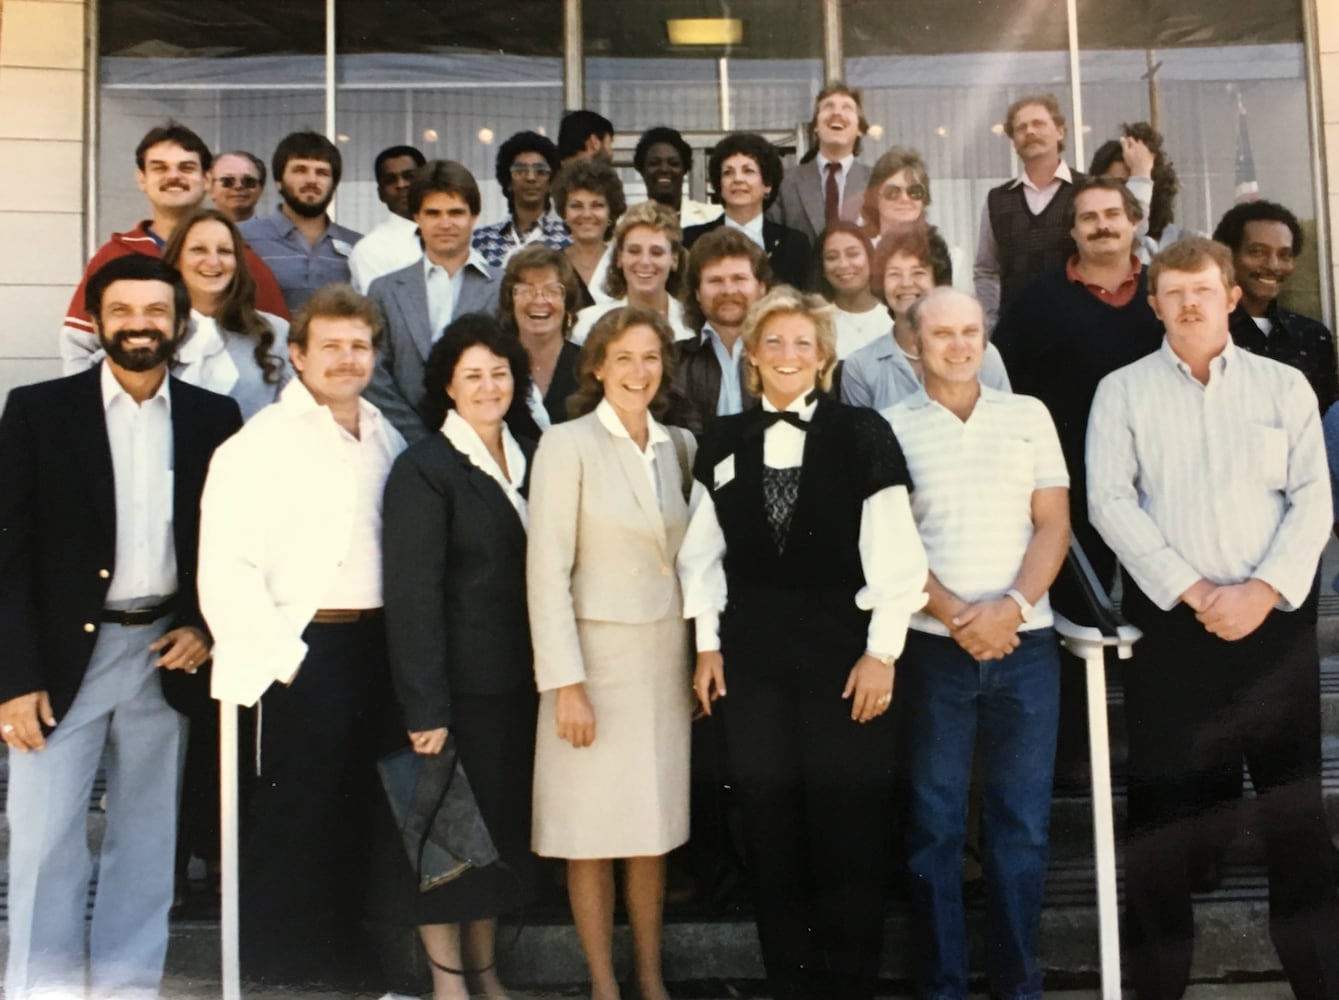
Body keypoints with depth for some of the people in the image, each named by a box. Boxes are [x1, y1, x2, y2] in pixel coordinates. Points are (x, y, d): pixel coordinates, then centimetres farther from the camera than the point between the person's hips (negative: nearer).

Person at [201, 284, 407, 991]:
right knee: (291, 821, 2)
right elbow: (224, 572, -13)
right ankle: (277, 969, 19)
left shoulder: (388, 441, 11)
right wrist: (284, 657, -14)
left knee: (355, 818, 15)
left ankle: (343, 960, 30)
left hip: (374, 647, 6)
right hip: (301, 653, -6)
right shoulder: (260, 443, -7)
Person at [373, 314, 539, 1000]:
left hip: (516, 680, 6)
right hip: (457, 683, -6)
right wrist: (425, 705, -19)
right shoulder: (424, 467, -10)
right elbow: (412, 594, -15)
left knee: (500, 825, 15)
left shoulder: (529, 459, 9)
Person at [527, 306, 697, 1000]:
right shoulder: (567, 445, -8)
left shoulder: (680, 446, 7)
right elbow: (547, 572, -11)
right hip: (596, 657, -4)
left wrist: (702, 657, 4)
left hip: (667, 661, 4)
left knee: (654, 829, 12)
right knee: (592, 835, 4)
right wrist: (565, 683, -15)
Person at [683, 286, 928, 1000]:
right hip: (751, 659, 3)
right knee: (770, 832, 9)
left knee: (850, 831, 4)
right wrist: (707, 645, 6)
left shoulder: (862, 434, -5)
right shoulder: (722, 441, 7)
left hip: (843, 654, -3)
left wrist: (882, 651, -9)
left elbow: (893, 552, -6)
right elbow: (704, 553, 10)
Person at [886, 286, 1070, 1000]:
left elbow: (1054, 524, 4)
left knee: (1022, 822, 7)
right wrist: (958, 617, -12)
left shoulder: (1029, 415, 9)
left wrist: (1012, 607, -10)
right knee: (934, 824, 5)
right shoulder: (892, 427, 2)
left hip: (1026, 645, 2)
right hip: (932, 648, -2)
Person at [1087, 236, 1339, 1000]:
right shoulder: (1123, 391, 4)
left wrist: (1263, 590, -11)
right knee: (1164, 803, 4)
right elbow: (1110, 502, -5)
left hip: (1274, 618, 1)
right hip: (1169, 620, -1)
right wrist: (1194, 592, -12)